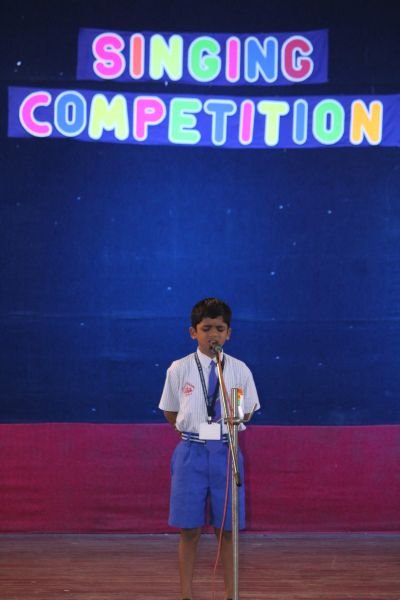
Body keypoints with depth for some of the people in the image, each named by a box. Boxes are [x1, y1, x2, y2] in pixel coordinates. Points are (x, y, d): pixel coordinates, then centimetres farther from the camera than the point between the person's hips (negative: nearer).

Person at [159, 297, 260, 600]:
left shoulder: (239, 370, 0)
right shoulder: (179, 369, -2)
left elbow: (246, 413, 8)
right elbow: (171, 414, 7)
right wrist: (195, 431, 2)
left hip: (226, 452, 1)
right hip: (191, 453, -1)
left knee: (228, 529, 5)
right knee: (190, 530, 3)